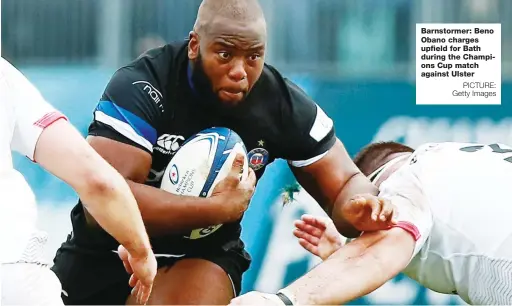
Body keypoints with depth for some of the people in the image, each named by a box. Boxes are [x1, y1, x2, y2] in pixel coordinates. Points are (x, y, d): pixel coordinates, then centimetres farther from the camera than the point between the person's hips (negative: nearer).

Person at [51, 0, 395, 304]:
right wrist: (219, 208, -33)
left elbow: (344, 183, -3)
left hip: (203, 256, 1)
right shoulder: (140, 88, -24)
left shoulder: (283, 105, -12)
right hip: (107, 252, 0)